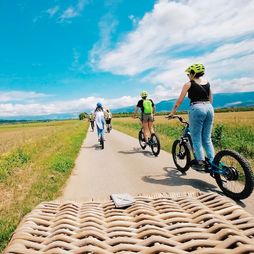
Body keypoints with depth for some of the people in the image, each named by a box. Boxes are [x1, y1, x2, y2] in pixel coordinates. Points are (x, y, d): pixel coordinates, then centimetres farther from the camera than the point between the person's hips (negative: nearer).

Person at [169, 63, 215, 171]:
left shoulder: (189, 84, 3)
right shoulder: (207, 83, 19)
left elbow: (179, 101, 4)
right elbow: (210, 100, 22)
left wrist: (172, 113, 11)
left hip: (196, 108, -6)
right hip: (209, 108, 6)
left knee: (196, 139, 2)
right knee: (207, 138, 12)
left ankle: (200, 163, 2)